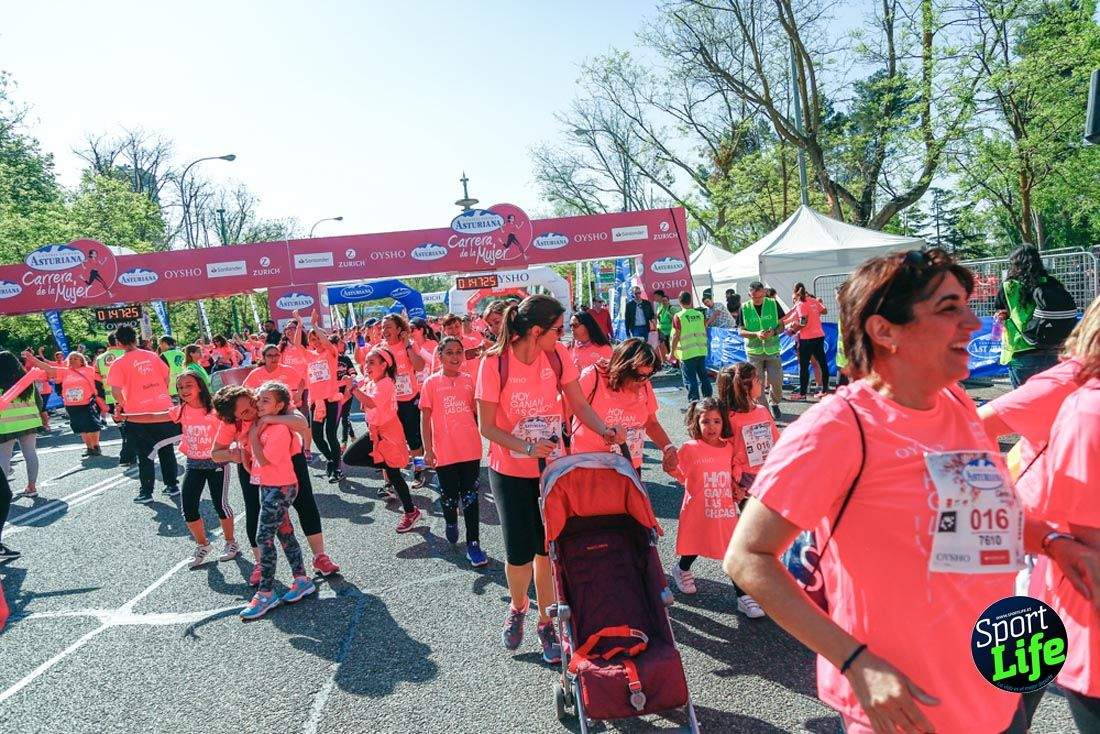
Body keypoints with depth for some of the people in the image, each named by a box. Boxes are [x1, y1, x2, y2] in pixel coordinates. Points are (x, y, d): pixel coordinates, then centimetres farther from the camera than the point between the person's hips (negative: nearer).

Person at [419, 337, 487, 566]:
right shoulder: (431, 382, -3)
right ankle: (450, 521, 42)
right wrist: (427, 449, -7)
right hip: (444, 451, -1)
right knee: (449, 496, 11)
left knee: (470, 497, 3)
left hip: (470, 449, 1)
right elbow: (425, 418, -3)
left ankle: (473, 544, 9)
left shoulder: (468, 380, 4)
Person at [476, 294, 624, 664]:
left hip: (552, 466, 3)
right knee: (520, 552, 0)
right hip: (510, 471, -2)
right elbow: (487, 426, -14)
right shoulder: (494, 363, -18)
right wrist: (527, 447, -28)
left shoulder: (558, 355, -8)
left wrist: (604, 430, -23)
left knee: (548, 548, 6)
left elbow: (578, 405, -4)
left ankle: (546, 622, 26)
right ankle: (518, 607, 33)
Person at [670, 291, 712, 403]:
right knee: (703, 376, 15)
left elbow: (676, 336, -11)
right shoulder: (700, 314, 6)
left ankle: (694, 401, 0)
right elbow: (704, 332, 12)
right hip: (701, 351, 5)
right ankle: (708, 397, 23)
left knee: (690, 379, 0)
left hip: (687, 353, -5)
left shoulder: (678, 317, -9)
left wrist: (672, 352, -3)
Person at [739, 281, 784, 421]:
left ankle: (775, 404, 29)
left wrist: (774, 332, -18)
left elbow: (781, 325, 4)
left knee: (776, 381, 1)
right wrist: (756, 334, -20)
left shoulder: (773, 304, -1)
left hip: (772, 350, 0)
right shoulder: (744, 308, -3)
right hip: (754, 351, 0)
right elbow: (741, 331, -2)